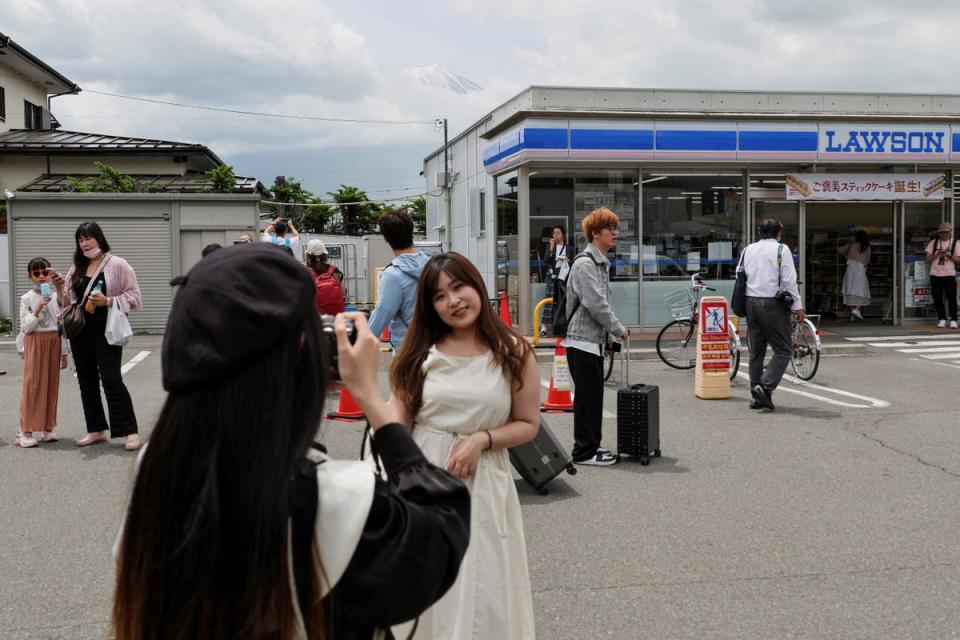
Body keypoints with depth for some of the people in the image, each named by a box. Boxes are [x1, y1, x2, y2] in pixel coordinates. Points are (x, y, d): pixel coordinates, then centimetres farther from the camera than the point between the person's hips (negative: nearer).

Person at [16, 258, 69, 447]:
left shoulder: (56, 296, 6)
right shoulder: (27, 298, -3)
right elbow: (25, 327, -9)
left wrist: (63, 352, 9)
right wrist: (38, 309, -20)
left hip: (54, 342, 4)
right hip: (35, 343, -4)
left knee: (52, 384, 5)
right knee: (32, 384, -6)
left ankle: (48, 428, 13)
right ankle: (26, 431, -4)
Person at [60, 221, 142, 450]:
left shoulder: (117, 265, -3)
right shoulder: (76, 268, 14)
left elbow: (135, 298, -8)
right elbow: (68, 302, 17)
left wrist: (108, 301, -20)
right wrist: (59, 288, -3)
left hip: (106, 332, -6)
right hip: (80, 333, 7)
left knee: (112, 380, -11)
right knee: (87, 382, 9)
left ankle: (130, 431, -6)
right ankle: (97, 430, 19)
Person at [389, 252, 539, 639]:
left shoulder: (514, 353, -3)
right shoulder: (420, 353, 1)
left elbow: (528, 425, 1)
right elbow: (397, 426, 2)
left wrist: (481, 439, -16)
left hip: (484, 482, -1)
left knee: (483, 593, 6)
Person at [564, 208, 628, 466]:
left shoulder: (601, 262, 15)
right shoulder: (585, 264, -16)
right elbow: (596, 305, -20)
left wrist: (608, 333, 13)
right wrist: (619, 329, -10)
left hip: (594, 339, 9)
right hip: (582, 340, -9)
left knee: (594, 396, 13)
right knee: (587, 397, -4)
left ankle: (591, 446, 21)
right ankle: (585, 452, 3)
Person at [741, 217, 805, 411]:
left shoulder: (748, 250, 15)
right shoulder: (781, 249, -3)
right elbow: (789, 280, -8)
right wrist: (798, 307, -4)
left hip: (750, 301, 6)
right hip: (772, 303, -6)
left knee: (756, 350, 10)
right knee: (783, 349, -1)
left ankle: (757, 396, 10)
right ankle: (765, 386, -17)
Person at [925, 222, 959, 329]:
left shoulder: (954, 243, 5)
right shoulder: (934, 242, 8)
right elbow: (928, 258, 6)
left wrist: (950, 256, -14)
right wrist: (937, 255, -11)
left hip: (949, 275, -2)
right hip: (935, 275, 2)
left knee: (952, 298, -4)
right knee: (937, 299, 4)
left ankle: (953, 320, 3)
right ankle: (942, 319, 15)